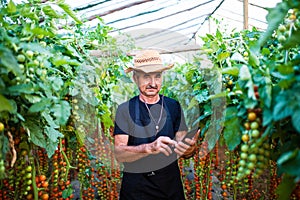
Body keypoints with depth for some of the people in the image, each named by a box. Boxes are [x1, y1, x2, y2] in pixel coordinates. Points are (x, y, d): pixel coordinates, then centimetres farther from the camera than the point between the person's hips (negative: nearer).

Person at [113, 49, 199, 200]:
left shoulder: (173, 106, -1)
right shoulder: (125, 110, -7)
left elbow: (181, 151, -2)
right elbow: (119, 154, -14)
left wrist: (189, 149, -25)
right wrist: (149, 148, -31)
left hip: (170, 182, 2)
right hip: (136, 187, -2)